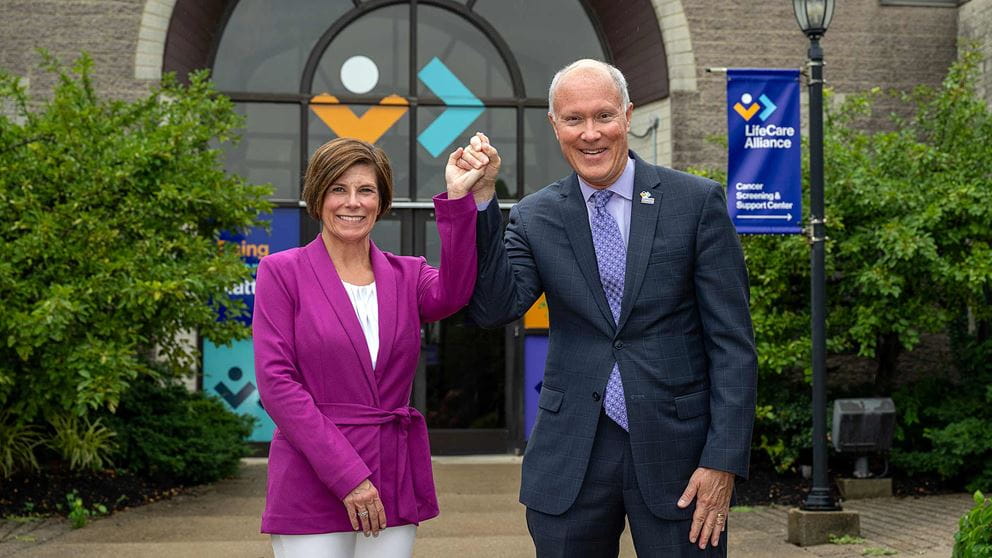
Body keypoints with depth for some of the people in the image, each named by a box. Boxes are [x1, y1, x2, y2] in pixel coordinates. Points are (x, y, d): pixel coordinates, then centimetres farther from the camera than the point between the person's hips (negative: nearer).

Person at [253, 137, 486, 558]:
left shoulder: (406, 275, 10)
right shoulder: (281, 272, 0)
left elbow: (452, 295, -13)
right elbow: (276, 382, -8)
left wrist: (457, 197, -25)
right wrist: (347, 475, -14)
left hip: (394, 486, 3)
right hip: (312, 487, -3)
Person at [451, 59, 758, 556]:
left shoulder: (697, 202, -1)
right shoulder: (535, 218, 5)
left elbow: (733, 343, -3)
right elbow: (495, 308, -10)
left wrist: (724, 460, -9)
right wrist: (480, 199, -15)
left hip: (676, 451, -2)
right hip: (571, 458, 2)